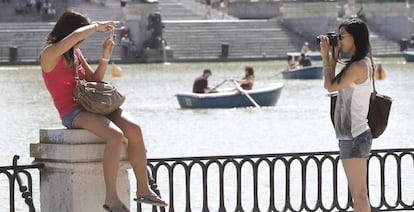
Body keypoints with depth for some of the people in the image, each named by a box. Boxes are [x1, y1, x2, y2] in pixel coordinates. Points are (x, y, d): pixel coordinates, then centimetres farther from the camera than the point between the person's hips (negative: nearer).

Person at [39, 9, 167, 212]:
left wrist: (105, 58, 5)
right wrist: (97, 26, -11)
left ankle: (143, 189, -8)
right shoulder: (49, 54, -9)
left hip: (89, 106, 8)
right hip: (72, 113, -8)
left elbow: (94, 80, 19)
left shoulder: (75, 53, 16)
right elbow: (75, 35, -27)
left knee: (134, 129, -15)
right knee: (115, 136, -31)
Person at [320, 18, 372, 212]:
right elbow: (333, 84, 16)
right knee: (357, 194, 14)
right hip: (353, 135, 10)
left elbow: (330, 86, -12)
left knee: (359, 194, -7)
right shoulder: (363, 63, 12)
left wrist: (327, 57, -4)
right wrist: (330, 56, 11)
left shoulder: (358, 66, -18)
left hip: (354, 136, -10)